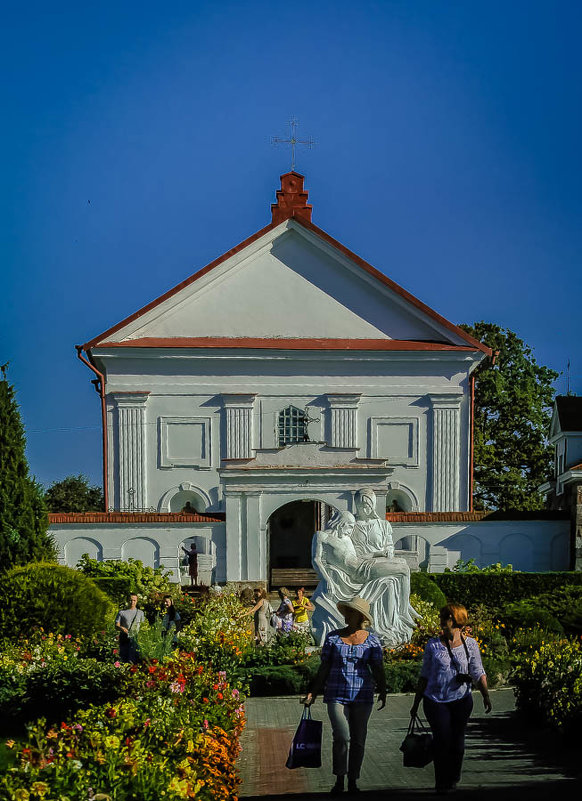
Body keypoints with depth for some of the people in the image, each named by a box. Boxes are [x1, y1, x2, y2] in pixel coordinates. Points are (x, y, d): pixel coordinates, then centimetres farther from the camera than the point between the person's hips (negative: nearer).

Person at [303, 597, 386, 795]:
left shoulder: (372, 641, 3)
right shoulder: (333, 637, 4)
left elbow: (378, 670, 3)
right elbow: (324, 668, 7)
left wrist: (382, 692, -10)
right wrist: (313, 693, 3)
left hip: (362, 696, 1)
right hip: (337, 695, -1)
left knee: (358, 740, 3)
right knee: (341, 736, -15)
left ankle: (353, 781, 16)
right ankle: (339, 779, 0)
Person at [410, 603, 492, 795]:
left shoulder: (470, 645, 3)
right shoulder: (433, 645, 3)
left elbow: (478, 673, 4)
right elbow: (424, 676, 9)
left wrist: (486, 696, -12)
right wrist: (416, 703, 11)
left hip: (461, 700, 1)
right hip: (435, 700, -1)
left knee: (457, 742, 5)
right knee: (442, 740, -10)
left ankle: (452, 779, 28)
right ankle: (441, 784, 2)